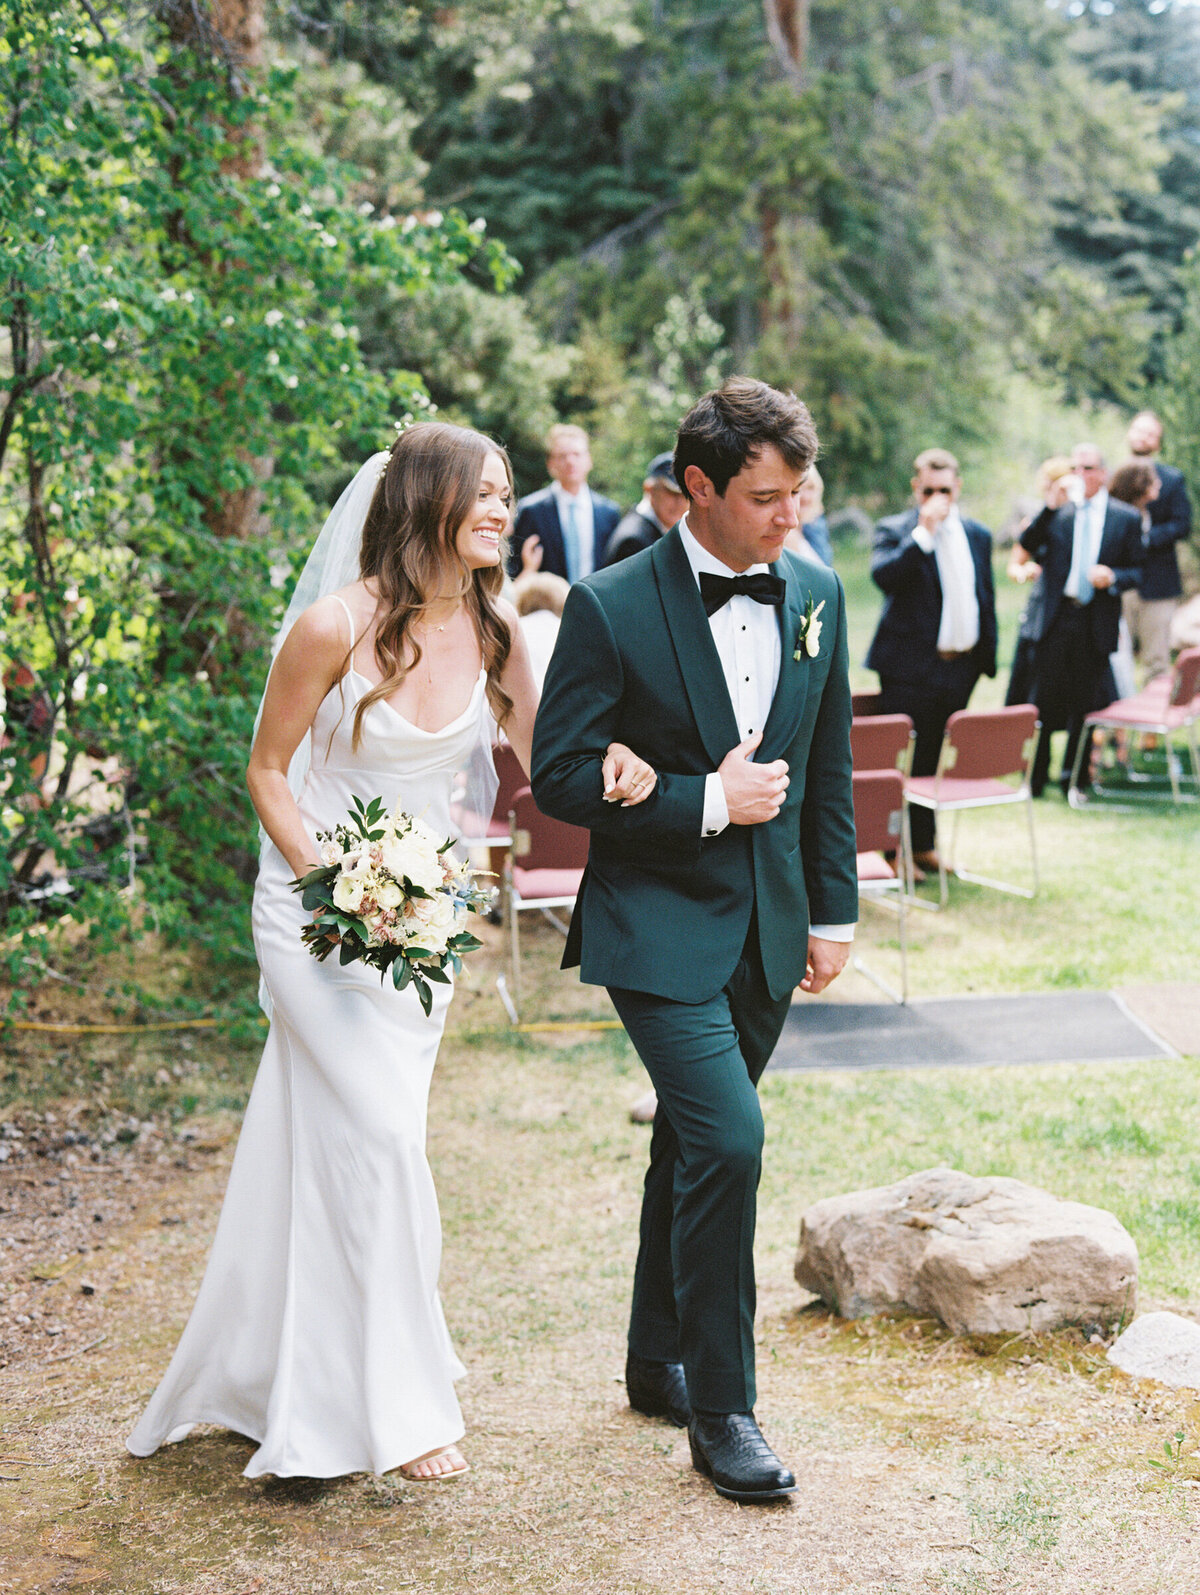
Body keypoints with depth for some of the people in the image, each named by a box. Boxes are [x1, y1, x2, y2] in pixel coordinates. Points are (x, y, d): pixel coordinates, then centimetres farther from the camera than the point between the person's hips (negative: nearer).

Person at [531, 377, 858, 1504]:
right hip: (657, 924, -6)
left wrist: (832, 911, 12)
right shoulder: (611, 608, -12)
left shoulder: (817, 597, 5)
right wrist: (707, 801, -17)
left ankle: (657, 1362, 33)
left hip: (766, 929, 6)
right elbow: (559, 776, -11)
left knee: (693, 1145, 17)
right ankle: (719, 1409, -2)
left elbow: (828, 770, 13)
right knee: (726, 1138, -15)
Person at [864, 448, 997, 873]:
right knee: (904, 762, -2)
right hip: (909, 668, -5)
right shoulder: (894, 531, -3)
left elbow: (986, 599, 18)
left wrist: (987, 656, 13)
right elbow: (883, 576, -23)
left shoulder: (977, 535, 13)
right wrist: (924, 532, -25)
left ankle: (924, 845, 22)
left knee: (938, 762, 12)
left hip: (960, 668, 5)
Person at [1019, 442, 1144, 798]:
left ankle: (1074, 777, 20)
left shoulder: (1127, 518, 6)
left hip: (1097, 627, 0)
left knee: (1087, 703, 7)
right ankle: (1035, 777, 10)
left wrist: (1113, 577, -14)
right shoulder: (1056, 514, 5)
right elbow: (1027, 545, -9)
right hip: (1056, 621, 0)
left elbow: (1137, 571, 7)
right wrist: (1050, 506, -18)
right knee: (1045, 702, 0)